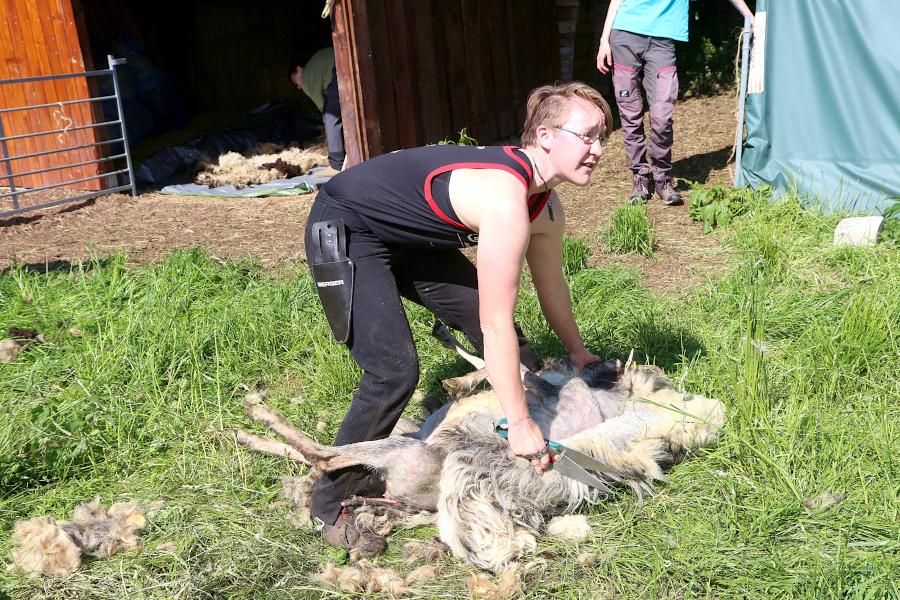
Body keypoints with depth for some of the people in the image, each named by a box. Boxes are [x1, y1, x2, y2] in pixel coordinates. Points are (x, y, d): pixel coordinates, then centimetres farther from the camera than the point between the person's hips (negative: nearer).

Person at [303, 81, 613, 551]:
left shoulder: (546, 207, -3)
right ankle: (329, 503, 0)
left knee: (502, 339, 7)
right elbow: (496, 324, -32)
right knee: (394, 372, -19)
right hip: (344, 229, -10)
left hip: (409, 237, 10)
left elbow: (551, 286, 14)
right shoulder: (506, 199, -33)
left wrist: (578, 353, 26)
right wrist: (521, 425, -25)